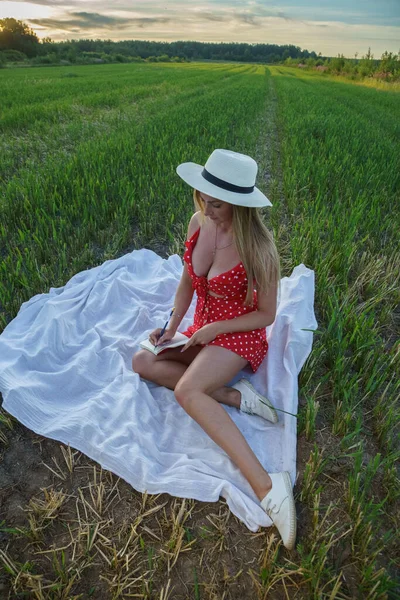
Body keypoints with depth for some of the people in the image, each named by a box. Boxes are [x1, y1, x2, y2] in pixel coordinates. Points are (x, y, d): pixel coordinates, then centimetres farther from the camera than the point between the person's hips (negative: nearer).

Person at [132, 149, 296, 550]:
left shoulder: (258, 249, -23)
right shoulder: (198, 224, -6)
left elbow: (266, 315, -12)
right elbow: (187, 282, 6)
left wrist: (214, 328, -17)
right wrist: (172, 328, -3)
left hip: (240, 336, -7)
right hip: (203, 332, 7)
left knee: (186, 392, -30)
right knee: (142, 362, -7)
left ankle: (266, 485, -29)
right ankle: (233, 396, -15)